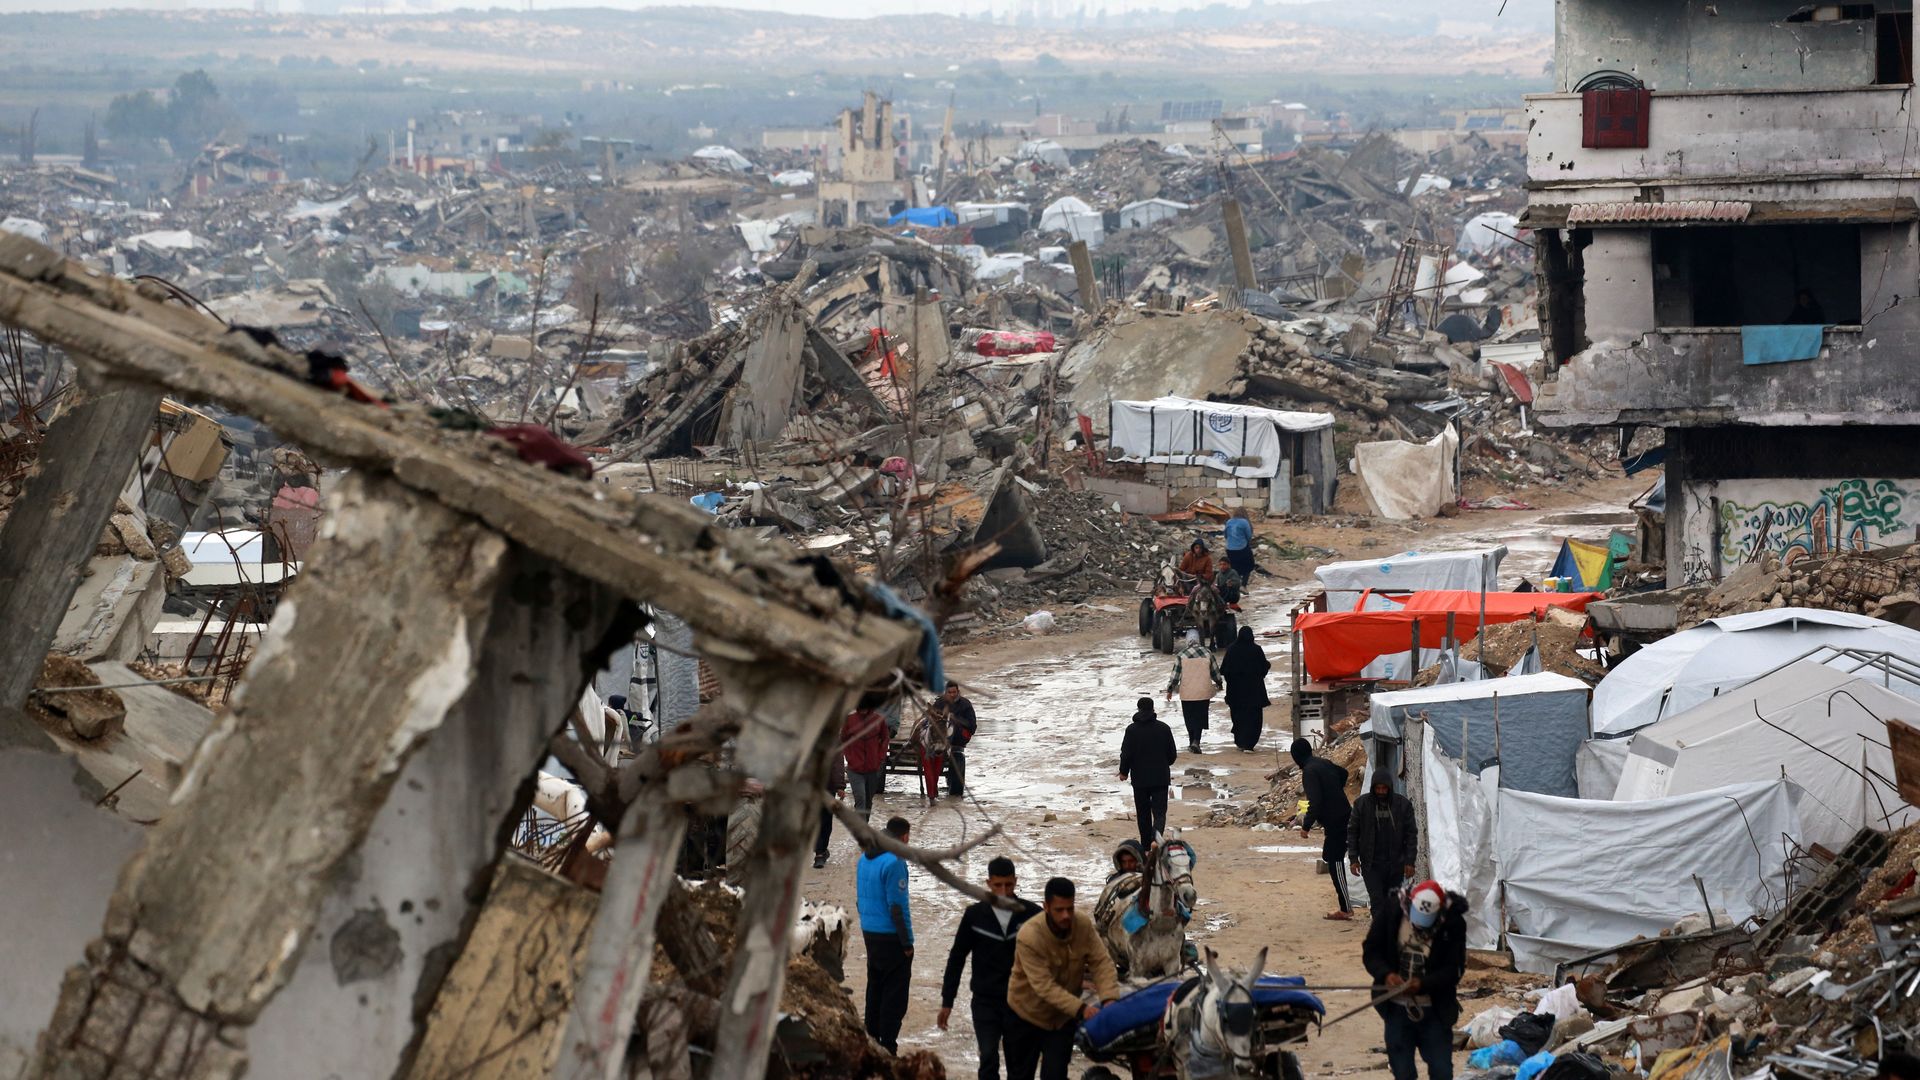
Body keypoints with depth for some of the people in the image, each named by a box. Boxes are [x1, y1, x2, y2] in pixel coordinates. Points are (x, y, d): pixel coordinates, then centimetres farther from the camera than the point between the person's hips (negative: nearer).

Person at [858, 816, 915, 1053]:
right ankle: (888, 1044, -2)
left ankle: (872, 1034, 26)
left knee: (875, 984, 19)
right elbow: (897, 907, -19)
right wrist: (907, 943, -14)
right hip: (891, 936, -8)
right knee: (895, 990, -1)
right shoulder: (894, 862, -18)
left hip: (869, 932, 8)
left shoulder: (865, 857, 7)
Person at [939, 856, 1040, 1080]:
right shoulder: (975, 915, -3)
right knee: (989, 1060, -10)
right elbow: (957, 958, 5)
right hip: (985, 1002, 0)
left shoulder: (1031, 914, -4)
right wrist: (947, 1001, 5)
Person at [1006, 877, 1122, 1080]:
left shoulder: (1084, 926, -16)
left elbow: (1102, 964, -18)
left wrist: (1109, 999, -37)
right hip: (1027, 1015, -2)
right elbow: (1044, 986, -34)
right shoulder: (1029, 936, -30)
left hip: (1063, 1018, 2)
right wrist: (1081, 1009, -43)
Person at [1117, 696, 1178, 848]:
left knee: (1143, 813, 12)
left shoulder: (1132, 730, -7)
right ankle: (1156, 836, -30)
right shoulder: (1164, 728, -1)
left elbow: (1126, 754, -7)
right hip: (1161, 778, 0)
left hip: (1140, 779, 0)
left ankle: (1146, 845, 17)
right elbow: (1172, 754, 5)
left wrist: (1124, 772, 10)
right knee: (1160, 812, -2)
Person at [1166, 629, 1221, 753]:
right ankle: (1196, 741, -10)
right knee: (1200, 716, 6)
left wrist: (1170, 689, 7)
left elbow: (1176, 674, -5)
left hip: (1187, 693, -1)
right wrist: (1218, 683, 26)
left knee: (1190, 718, 12)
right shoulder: (1207, 653, -3)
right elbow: (1215, 670, 7)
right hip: (1204, 692, 1)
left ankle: (1192, 742, 16)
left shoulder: (1181, 655, -7)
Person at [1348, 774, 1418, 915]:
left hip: (1396, 864, 1)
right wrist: (1354, 858, -1)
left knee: (1392, 903, 5)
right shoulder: (1362, 804, -1)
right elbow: (1352, 831, 5)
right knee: (1377, 901, -9)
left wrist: (1410, 861, -3)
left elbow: (1411, 833, 2)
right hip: (1371, 864, -1)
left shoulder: (1403, 804, -1)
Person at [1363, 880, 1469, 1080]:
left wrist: (1423, 984, -28)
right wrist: (1386, 974, -22)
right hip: (1397, 1009, 1)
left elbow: (1454, 969, -12)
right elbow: (1370, 951, -2)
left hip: (1435, 1012, -1)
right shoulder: (1392, 913, -10)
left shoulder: (1452, 923, -13)